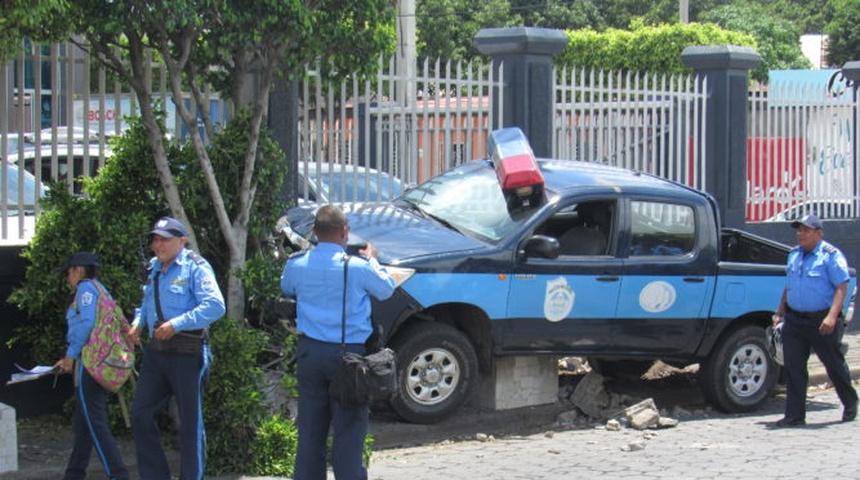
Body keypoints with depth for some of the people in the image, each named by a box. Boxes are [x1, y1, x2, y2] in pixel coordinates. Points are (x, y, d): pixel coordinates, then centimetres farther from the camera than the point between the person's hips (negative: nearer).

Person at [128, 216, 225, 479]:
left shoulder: (195, 267, -9)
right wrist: (138, 322, 7)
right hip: (156, 351, 8)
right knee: (141, 413, 6)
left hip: (187, 352, -8)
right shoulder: (155, 269, 15)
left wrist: (177, 324, -23)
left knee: (190, 422, 1)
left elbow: (215, 306, -20)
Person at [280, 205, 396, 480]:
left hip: (309, 353, 4)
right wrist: (371, 260, 21)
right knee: (348, 429, 2)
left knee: (310, 429, 11)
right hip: (349, 354, -4)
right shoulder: (358, 267, -12)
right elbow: (386, 289, 5)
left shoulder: (296, 265, -1)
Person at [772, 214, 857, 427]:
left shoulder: (830, 255, -9)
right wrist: (780, 313, 16)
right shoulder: (794, 255, 12)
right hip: (794, 320, 5)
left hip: (821, 321, -5)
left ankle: (850, 404, 31)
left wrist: (832, 316, -25)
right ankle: (795, 415, 1)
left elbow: (842, 287, -15)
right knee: (793, 367, -2)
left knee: (834, 365, 9)